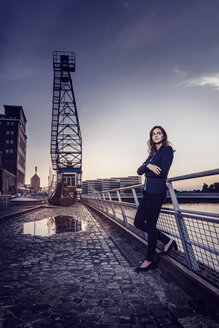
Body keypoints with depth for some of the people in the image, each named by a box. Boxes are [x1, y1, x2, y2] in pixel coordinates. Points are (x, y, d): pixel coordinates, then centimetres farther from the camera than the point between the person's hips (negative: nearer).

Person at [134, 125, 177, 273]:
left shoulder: (167, 150, -3)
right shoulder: (153, 153, 21)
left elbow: (163, 171, -16)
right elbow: (139, 171, 10)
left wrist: (147, 171, -1)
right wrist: (148, 166, -11)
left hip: (157, 191, -9)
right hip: (148, 191, 9)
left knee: (150, 224, -3)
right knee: (138, 222, 10)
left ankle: (150, 259, 13)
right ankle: (168, 241, 23)